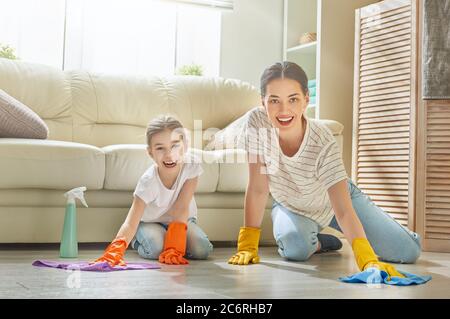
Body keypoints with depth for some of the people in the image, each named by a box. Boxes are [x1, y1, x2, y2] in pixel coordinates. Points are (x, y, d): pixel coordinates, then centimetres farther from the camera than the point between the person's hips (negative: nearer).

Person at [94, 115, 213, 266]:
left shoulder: (191, 165, -29)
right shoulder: (149, 181, -34)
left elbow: (182, 209, -28)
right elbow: (130, 223, -40)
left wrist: (174, 247, -33)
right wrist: (114, 251, -58)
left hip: (183, 220, 2)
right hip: (150, 221, -2)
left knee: (201, 250, -22)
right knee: (156, 249, -30)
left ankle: (173, 246, 11)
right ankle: (138, 242, 6)